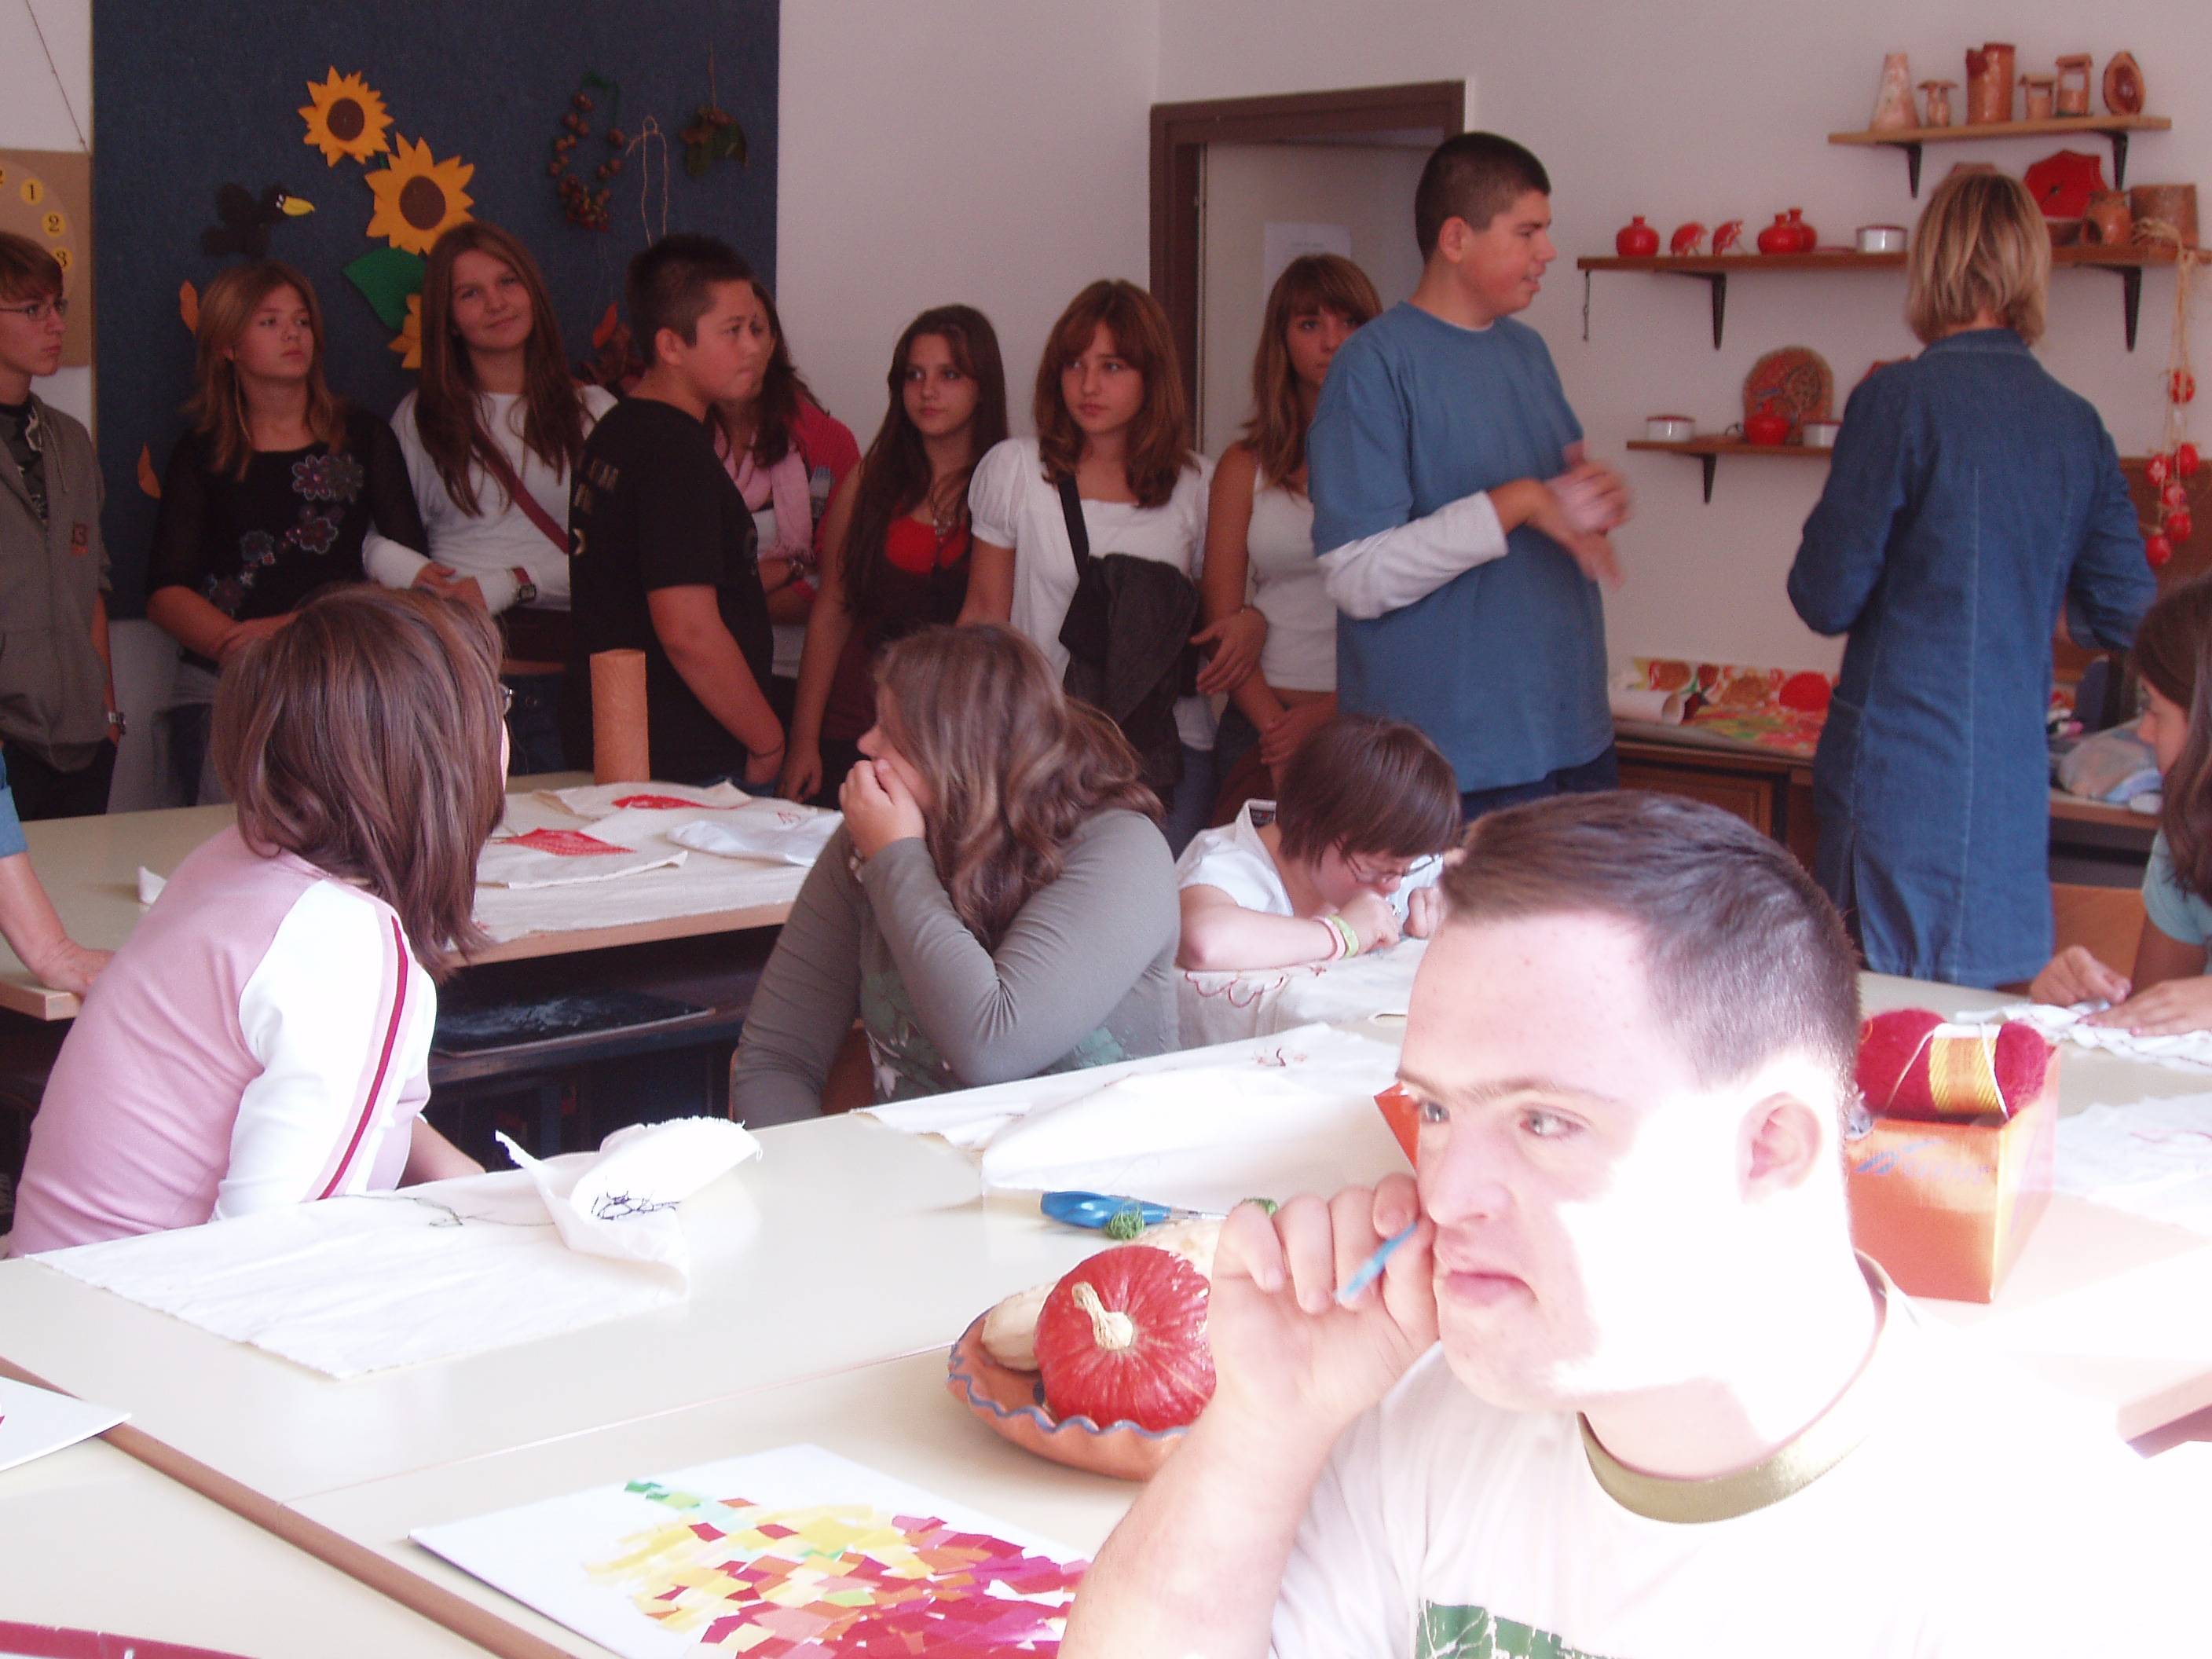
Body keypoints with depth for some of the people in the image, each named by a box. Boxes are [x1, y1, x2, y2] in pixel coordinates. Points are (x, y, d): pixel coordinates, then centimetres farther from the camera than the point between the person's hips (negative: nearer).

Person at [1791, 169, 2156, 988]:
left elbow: (1826, 598, -9)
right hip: (2015, 786, 5)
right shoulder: (2078, 422, 6)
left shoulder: (1900, 399, -10)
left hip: (1902, 773, -5)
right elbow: (2126, 618, 10)